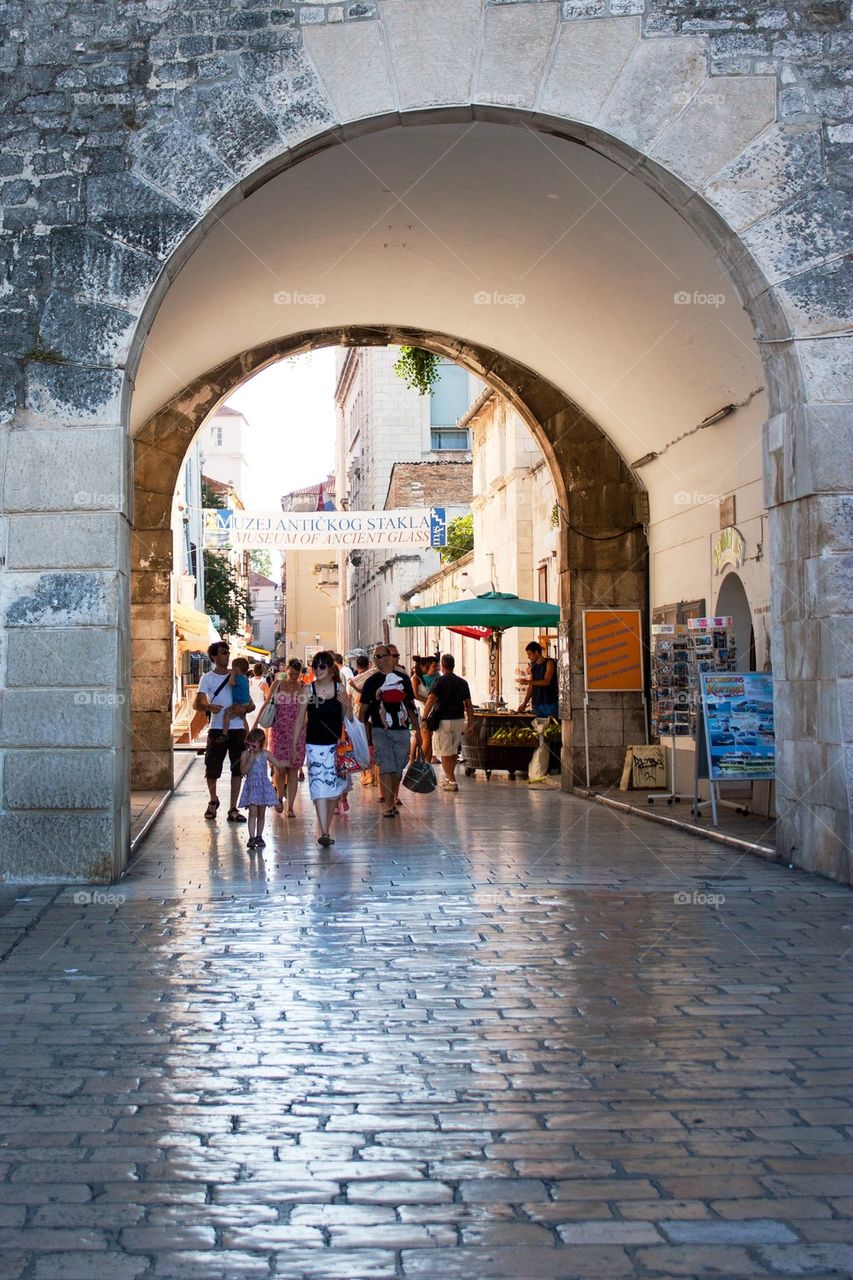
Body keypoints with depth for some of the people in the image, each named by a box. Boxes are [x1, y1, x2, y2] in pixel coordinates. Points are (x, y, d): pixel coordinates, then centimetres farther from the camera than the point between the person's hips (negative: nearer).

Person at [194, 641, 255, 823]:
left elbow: (251, 704, 10)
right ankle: (213, 801, 26)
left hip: (237, 728, 3)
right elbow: (197, 704, -7)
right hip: (217, 729, -2)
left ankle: (233, 809, 8)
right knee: (212, 770, -2)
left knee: (237, 769, 1)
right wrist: (208, 707, -28)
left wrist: (244, 708, -13)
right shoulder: (208, 678, 3)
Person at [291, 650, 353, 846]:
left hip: (336, 745, 2)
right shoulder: (308, 690, -1)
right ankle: (324, 832, -14)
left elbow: (348, 718, 8)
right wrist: (294, 745, 0)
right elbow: (300, 719, 3)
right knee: (319, 787, -11)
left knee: (335, 787, 6)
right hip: (315, 745, -2)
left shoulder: (339, 689, 2)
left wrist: (347, 705, -13)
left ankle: (326, 826, 24)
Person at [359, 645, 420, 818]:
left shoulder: (403, 678, 9)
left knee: (398, 768, 8)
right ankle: (387, 805, -11)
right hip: (380, 730, -2)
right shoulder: (371, 681, 2)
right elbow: (363, 708, 4)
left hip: (401, 730, 3)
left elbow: (411, 705, 14)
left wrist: (417, 730, 10)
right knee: (386, 767, -11)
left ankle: (393, 800, 24)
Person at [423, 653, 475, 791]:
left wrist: (424, 719, -15)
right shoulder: (462, 682, 8)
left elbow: (430, 701, -17)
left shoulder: (439, 681, -6)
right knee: (454, 752, 17)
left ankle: (452, 782, -5)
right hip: (459, 720, 5)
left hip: (443, 721, -5)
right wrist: (470, 723, 10)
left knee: (445, 753, -1)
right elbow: (468, 705, 7)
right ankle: (449, 778, 30)